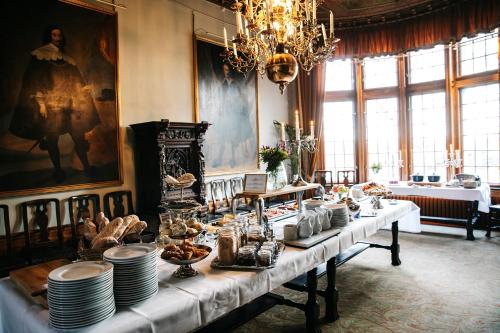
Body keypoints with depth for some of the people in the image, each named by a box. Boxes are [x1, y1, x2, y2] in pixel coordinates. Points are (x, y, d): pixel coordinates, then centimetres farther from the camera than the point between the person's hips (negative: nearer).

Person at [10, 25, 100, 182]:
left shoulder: (68, 59, 17)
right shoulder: (40, 56, 4)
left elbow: (77, 82, 17)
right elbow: (33, 82, -2)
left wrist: (81, 102, 8)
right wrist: (40, 102, -12)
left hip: (70, 104, 3)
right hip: (51, 105, -3)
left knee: (79, 136, 0)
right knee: (52, 139, 0)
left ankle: (86, 166, 10)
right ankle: (58, 170, 11)